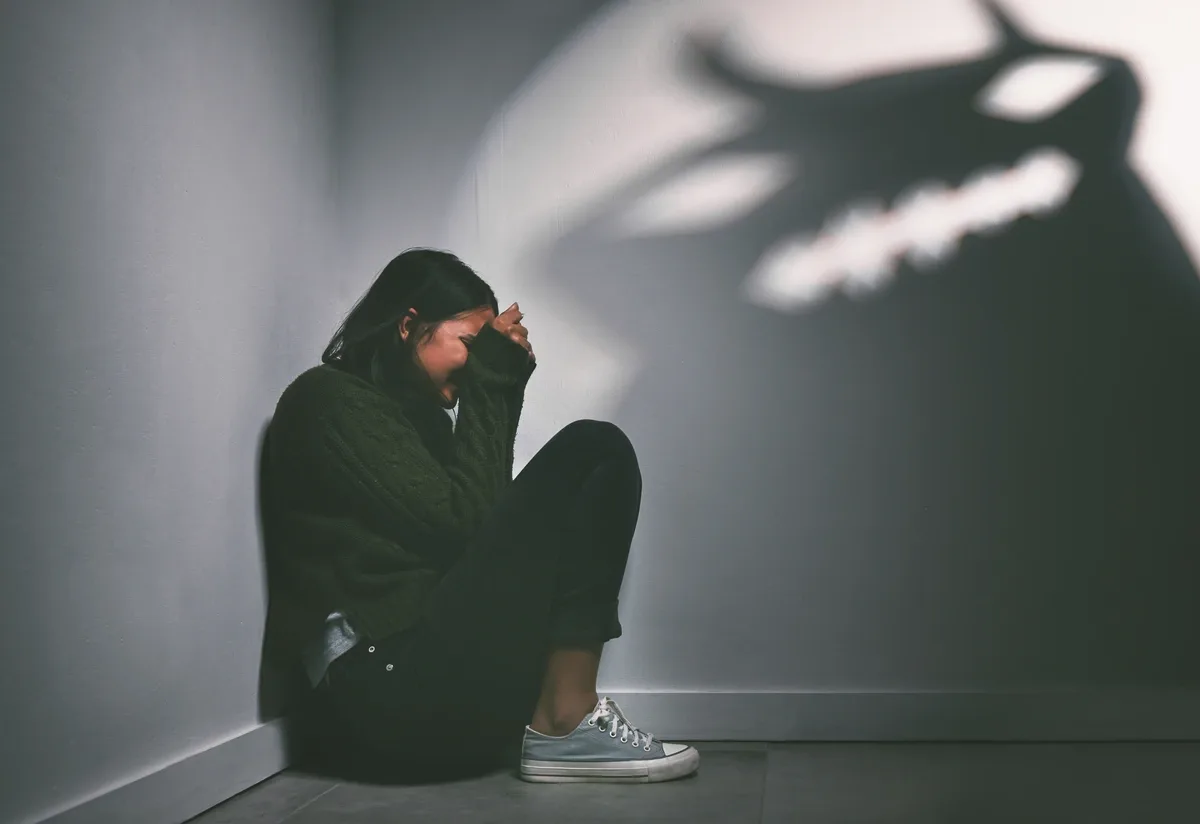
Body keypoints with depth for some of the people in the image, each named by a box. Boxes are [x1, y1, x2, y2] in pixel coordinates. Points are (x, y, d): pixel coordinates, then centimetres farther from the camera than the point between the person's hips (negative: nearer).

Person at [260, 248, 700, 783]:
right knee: (592, 453, -9)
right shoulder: (331, 400, -3)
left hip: (432, 668, 9)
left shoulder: (405, 407, 24)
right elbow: (460, 524, -10)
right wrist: (489, 379, -3)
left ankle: (562, 716, -5)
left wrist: (504, 383, 12)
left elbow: (488, 517, 16)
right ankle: (562, 721, -13)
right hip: (394, 684, -9)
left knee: (598, 461, 11)